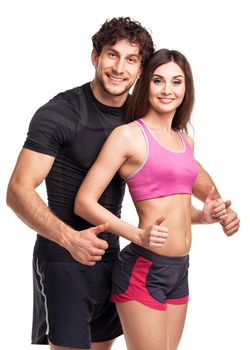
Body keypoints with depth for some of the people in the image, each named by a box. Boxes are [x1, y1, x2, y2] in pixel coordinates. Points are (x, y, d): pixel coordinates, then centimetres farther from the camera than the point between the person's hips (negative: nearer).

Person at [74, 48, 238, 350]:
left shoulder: (186, 141, 13)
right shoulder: (128, 135, -9)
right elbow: (84, 202, -14)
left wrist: (207, 213, 7)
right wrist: (138, 235, -25)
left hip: (180, 269, 7)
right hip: (143, 268, -7)